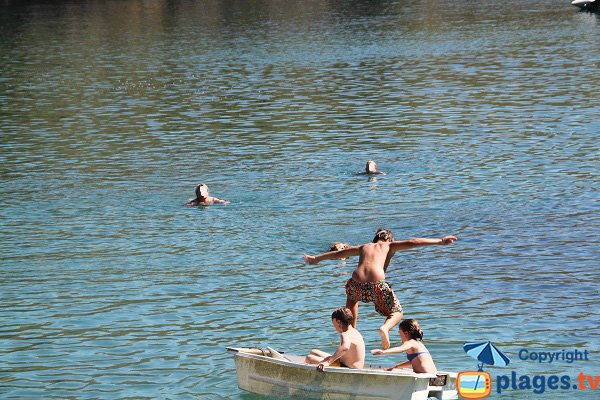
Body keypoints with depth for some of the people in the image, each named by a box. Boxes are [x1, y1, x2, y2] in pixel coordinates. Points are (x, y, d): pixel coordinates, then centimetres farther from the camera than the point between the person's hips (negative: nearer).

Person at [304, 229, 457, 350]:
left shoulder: (363, 247, 31)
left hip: (357, 283, 3)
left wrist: (316, 258, 56)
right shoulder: (389, 246, 21)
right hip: (377, 284, -3)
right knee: (397, 314, 15)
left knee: (352, 296, 39)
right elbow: (413, 243, 10)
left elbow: (338, 253, 42)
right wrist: (440, 241, 10)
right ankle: (385, 328, -18)